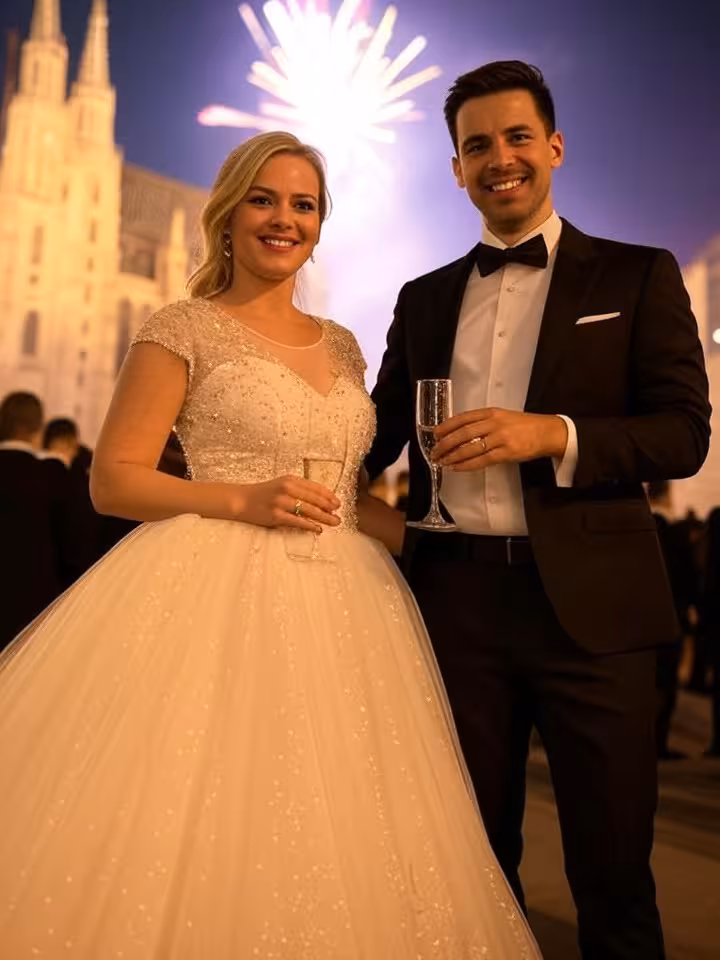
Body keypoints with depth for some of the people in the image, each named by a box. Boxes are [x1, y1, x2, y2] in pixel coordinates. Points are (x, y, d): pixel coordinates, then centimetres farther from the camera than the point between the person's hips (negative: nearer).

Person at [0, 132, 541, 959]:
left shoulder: (341, 345, 16)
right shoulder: (183, 330, -1)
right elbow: (112, 480, -6)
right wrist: (245, 501, -17)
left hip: (338, 607, 6)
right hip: (218, 597, -5)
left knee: (324, 837, 9)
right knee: (191, 828, -2)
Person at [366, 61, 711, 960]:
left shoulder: (636, 275, 4)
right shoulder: (425, 298, 14)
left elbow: (684, 434, -4)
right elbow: (377, 435, 13)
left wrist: (552, 434, -19)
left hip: (588, 600, -3)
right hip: (457, 597, 3)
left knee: (612, 868, 8)